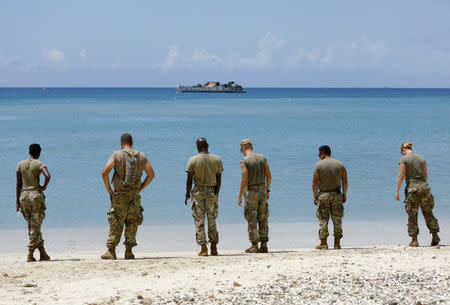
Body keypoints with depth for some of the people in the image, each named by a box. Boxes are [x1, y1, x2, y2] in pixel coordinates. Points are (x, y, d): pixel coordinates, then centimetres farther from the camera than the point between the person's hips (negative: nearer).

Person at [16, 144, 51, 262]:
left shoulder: (20, 164, 7)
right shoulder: (39, 164, -5)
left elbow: (19, 184, 7)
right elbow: (48, 176, -24)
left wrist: (18, 201, 11)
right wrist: (44, 186, -4)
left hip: (24, 195, 4)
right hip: (36, 194, -4)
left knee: (32, 226, 12)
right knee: (35, 226, 1)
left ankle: (43, 253, 13)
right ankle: (30, 254, -3)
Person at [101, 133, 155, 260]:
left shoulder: (117, 155, -5)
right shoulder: (142, 156, 5)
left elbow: (104, 172, -13)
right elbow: (151, 174, 9)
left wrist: (108, 189, -2)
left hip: (119, 195, -2)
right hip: (134, 195, 2)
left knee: (115, 224, 4)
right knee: (132, 223, 10)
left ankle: (111, 251, 4)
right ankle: (129, 251, 6)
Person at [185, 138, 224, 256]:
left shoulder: (192, 160, -6)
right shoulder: (217, 159, 1)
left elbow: (189, 179, -6)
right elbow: (219, 179, 4)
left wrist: (187, 194, 4)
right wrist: (216, 193, 13)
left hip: (198, 191, -2)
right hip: (212, 191, 2)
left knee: (199, 221, 2)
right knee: (212, 221, 11)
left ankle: (203, 248, -3)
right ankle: (214, 248, 8)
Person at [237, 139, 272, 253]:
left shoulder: (244, 161, -12)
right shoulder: (262, 158, 5)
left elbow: (244, 180, -16)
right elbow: (269, 176, 6)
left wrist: (240, 196, -9)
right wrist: (267, 190, 17)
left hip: (251, 191, -5)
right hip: (262, 189, 5)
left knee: (252, 220, 1)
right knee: (263, 219, 10)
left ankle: (254, 246, 2)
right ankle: (264, 245, 11)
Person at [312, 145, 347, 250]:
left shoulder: (318, 165, -6)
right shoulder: (340, 164, 4)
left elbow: (315, 182, -7)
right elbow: (345, 182, 4)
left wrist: (314, 196, 1)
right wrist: (344, 195, 12)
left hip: (323, 195, -2)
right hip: (337, 194, 2)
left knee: (323, 220, 4)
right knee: (337, 220, 8)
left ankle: (323, 243, 2)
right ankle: (337, 243, 9)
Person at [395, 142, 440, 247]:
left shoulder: (404, 159, -4)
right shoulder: (421, 158, 11)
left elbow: (401, 176, -9)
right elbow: (426, 175, 15)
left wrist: (397, 191, -6)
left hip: (412, 188, -4)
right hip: (424, 187, 4)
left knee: (412, 215, 2)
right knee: (428, 213, 13)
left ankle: (414, 240, 2)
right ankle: (435, 236, 12)